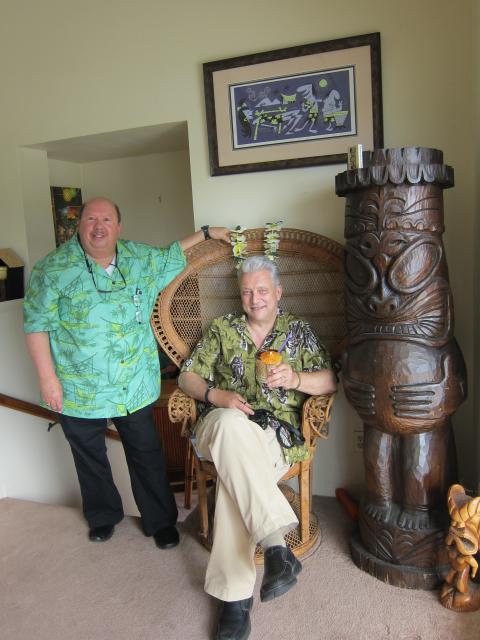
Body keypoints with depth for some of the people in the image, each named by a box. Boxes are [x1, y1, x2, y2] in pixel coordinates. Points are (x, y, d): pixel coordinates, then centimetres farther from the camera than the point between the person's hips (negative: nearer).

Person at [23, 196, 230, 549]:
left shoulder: (142, 258, 2)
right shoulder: (53, 267, -9)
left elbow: (172, 256, 22)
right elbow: (37, 324, -8)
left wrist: (205, 233, 17)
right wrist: (47, 377, -12)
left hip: (135, 387, 2)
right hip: (79, 390, -1)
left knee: (147, 454, 11)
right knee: (90, 457, 18)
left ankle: (161, 520, 31)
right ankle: (102, 516, 43)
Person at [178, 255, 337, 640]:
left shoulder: (299, 330, 15)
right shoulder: (222, 329, 17)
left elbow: (330, 381, 7)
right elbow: (187, 376, 12)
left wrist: (296, 379, -15)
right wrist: (216, 395, -10)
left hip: (277, 433, -1)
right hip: (223, 426, 1)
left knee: (234, 468, -35)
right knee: (231, 425, -38)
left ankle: (235, 593, -27)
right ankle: (275, 543, -39)